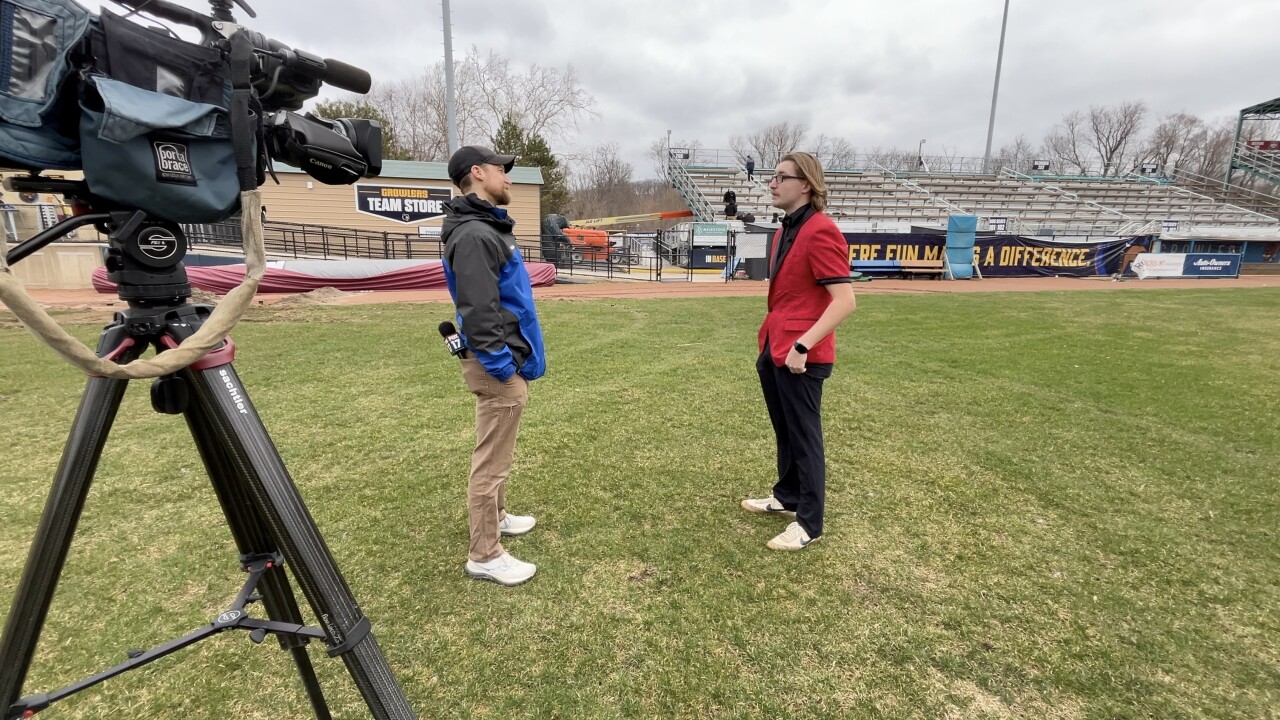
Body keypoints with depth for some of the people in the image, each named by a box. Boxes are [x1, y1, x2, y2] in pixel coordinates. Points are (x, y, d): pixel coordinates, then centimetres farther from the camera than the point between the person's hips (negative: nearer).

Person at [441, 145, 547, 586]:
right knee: (492, 460, -1)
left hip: (508, 358, 11)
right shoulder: (472, 235, -19)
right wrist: (503, 367, -22)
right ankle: (484, 555, 12)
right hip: (497, 365, -11)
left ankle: (495, 518, 40)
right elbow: (478, 312, -25)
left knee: (497, 453, 23)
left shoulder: (488, 227, 15)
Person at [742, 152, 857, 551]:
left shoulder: (820, 232, -17)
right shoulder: (785, 230, 13)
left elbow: (845, 300, -24)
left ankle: (809, 524, 18)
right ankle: (788, 497, 38)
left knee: (804, 438, 3)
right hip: (774, 350, 9)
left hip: (801, 356, -9)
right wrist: (770, 339, 17)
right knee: (785, 432, 21)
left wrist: (802, 346, -27)